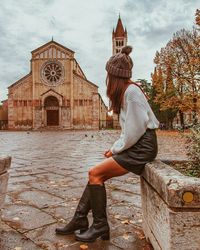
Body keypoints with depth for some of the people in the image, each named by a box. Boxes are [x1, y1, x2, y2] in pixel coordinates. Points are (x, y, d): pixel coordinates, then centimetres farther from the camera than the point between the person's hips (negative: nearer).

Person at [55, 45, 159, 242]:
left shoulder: (132, 91, -14)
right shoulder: (126, 91, 15)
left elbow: (135, 129, -20)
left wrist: (116, 149, -8)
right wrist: (116, 147, 6)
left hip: (142, 146, -9)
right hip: (134, 145, 9)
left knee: (95, 174, -12)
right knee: (97, 175, 2)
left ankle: (100, 226, 0)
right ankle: (79, 220, 10)